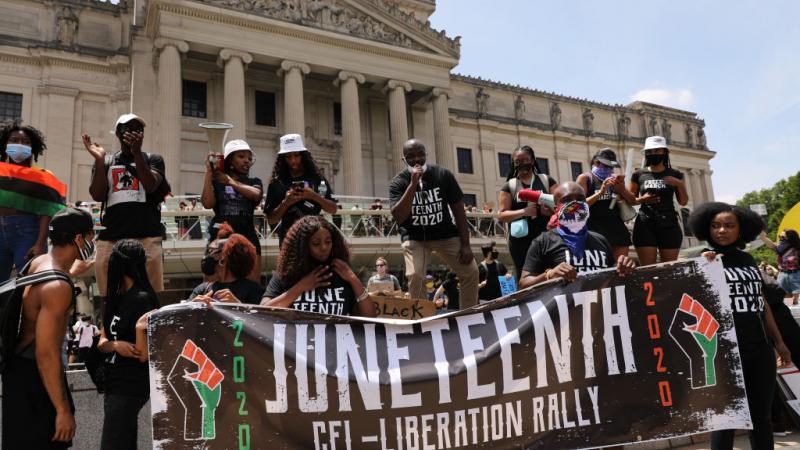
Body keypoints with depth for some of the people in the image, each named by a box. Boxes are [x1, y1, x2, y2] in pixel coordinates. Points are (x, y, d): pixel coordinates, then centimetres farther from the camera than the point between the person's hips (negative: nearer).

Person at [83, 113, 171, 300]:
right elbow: (97, 196, 6)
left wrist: (137, 153, -11)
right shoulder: (106, 163, 19)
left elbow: (151, 186, -5)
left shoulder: (153, 159, 14)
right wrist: (99, 160, 0)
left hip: (147, 237, -2)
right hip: (110, 239, 2)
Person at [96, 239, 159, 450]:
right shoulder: (115, 298, 10)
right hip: (115, 384, 9)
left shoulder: (142, 299, -18)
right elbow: (102, 342, 5)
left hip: (129, 387, -9)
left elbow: (143, 355, -17)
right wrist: (115, 345, -12)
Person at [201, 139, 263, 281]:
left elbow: (256, 194, -8)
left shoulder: (254, 182, 15)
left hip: (247, 236, 1)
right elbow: (208, 204, -7)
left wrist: (231, 181, -4)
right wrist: (209, 172, -5)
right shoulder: (216, 181, 9)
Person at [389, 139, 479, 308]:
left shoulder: (443, 174, -8)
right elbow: (398, 217, -25)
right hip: (414, 237, -2)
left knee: (471, 272, -7)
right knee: (415, 276, -24)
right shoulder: (398, 182, -11)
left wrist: (465, 244, -8)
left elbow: (458, 210, -4)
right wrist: (413, 184, -31)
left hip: (446, 234, 2)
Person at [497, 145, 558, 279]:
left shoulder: (547, 180, 10)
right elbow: (501, 215, -1)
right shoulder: (509, 186, 7)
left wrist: (550, 210, -17)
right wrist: (524, 212, -16)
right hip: (521, 240, -1)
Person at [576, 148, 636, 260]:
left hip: (617, 228, 5)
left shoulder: (615, 179, 16)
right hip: (596, 229, -5)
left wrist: (621, 188, -2)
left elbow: (632, 201, 16)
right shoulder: (585, 178, 2)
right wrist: (600, 191, -18)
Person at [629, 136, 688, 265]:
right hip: (645, 225, -1)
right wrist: (641, 199, -11)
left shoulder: (675, 175, 11)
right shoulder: (639, 175, 8)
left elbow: (683, 202, 10)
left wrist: (679, 184, -7)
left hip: (669, 224, 1)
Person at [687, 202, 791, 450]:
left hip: (760, 349, 5)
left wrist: (778, 340, 19)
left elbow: (761, 301, 18)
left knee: (761, 415, 13)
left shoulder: (747, 259, 12)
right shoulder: (704, 260, -3)